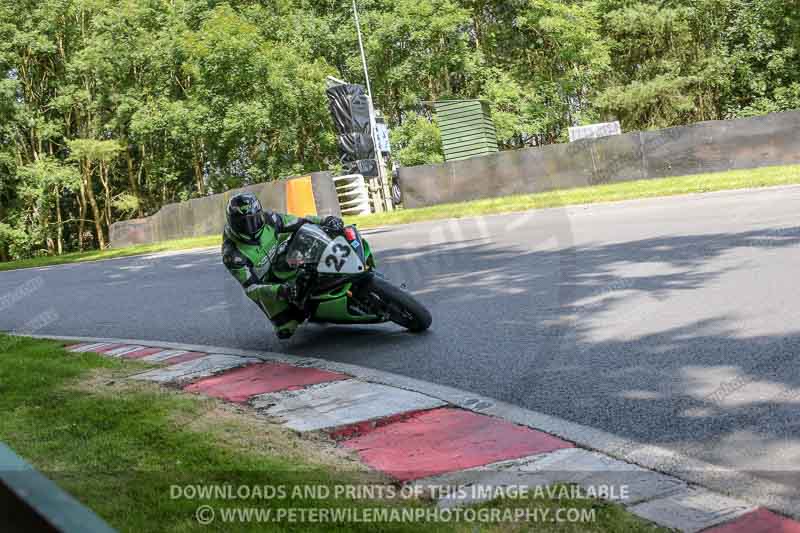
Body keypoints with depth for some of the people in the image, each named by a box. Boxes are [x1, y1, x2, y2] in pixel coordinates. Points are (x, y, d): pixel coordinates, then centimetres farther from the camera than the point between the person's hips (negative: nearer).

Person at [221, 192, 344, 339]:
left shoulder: (267, 219, -16)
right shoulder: (232, 254, -27)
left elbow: (299, 223, -9)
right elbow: (251, 287, -30)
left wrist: (325, 221, -27)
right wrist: (280, 291, -46)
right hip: (264, 285, -3)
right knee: (285, 331, -14)